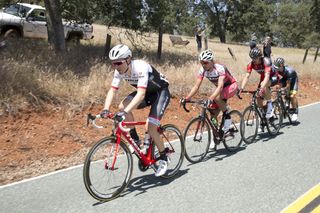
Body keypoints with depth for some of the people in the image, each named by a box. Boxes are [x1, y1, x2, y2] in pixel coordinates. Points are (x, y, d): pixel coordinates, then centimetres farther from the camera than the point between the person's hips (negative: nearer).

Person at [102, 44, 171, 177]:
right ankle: (135, 139, 0)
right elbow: (112, 91, -17)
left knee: (150, 127, -19)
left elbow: (141, 94, -45)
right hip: (147, 93, 7)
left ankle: (163, 158, 2)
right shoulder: (119, 71, -15)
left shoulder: (141, 68, -35)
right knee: (122, 106, -19)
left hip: (161, 92, -7)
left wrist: (126, 112, -55)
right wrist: (106, 109, -34)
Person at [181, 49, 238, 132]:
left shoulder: (220, 68, -32)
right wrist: (187, 98, -31)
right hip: (220, 88, 6)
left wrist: (210, 99, -58)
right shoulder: (202, 70, -16)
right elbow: (196, 86, -17)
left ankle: (227, 115, -13)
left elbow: (220, 87, -43)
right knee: (213, 116, -6)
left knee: (216, 98, -36)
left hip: (231, 86, -6)